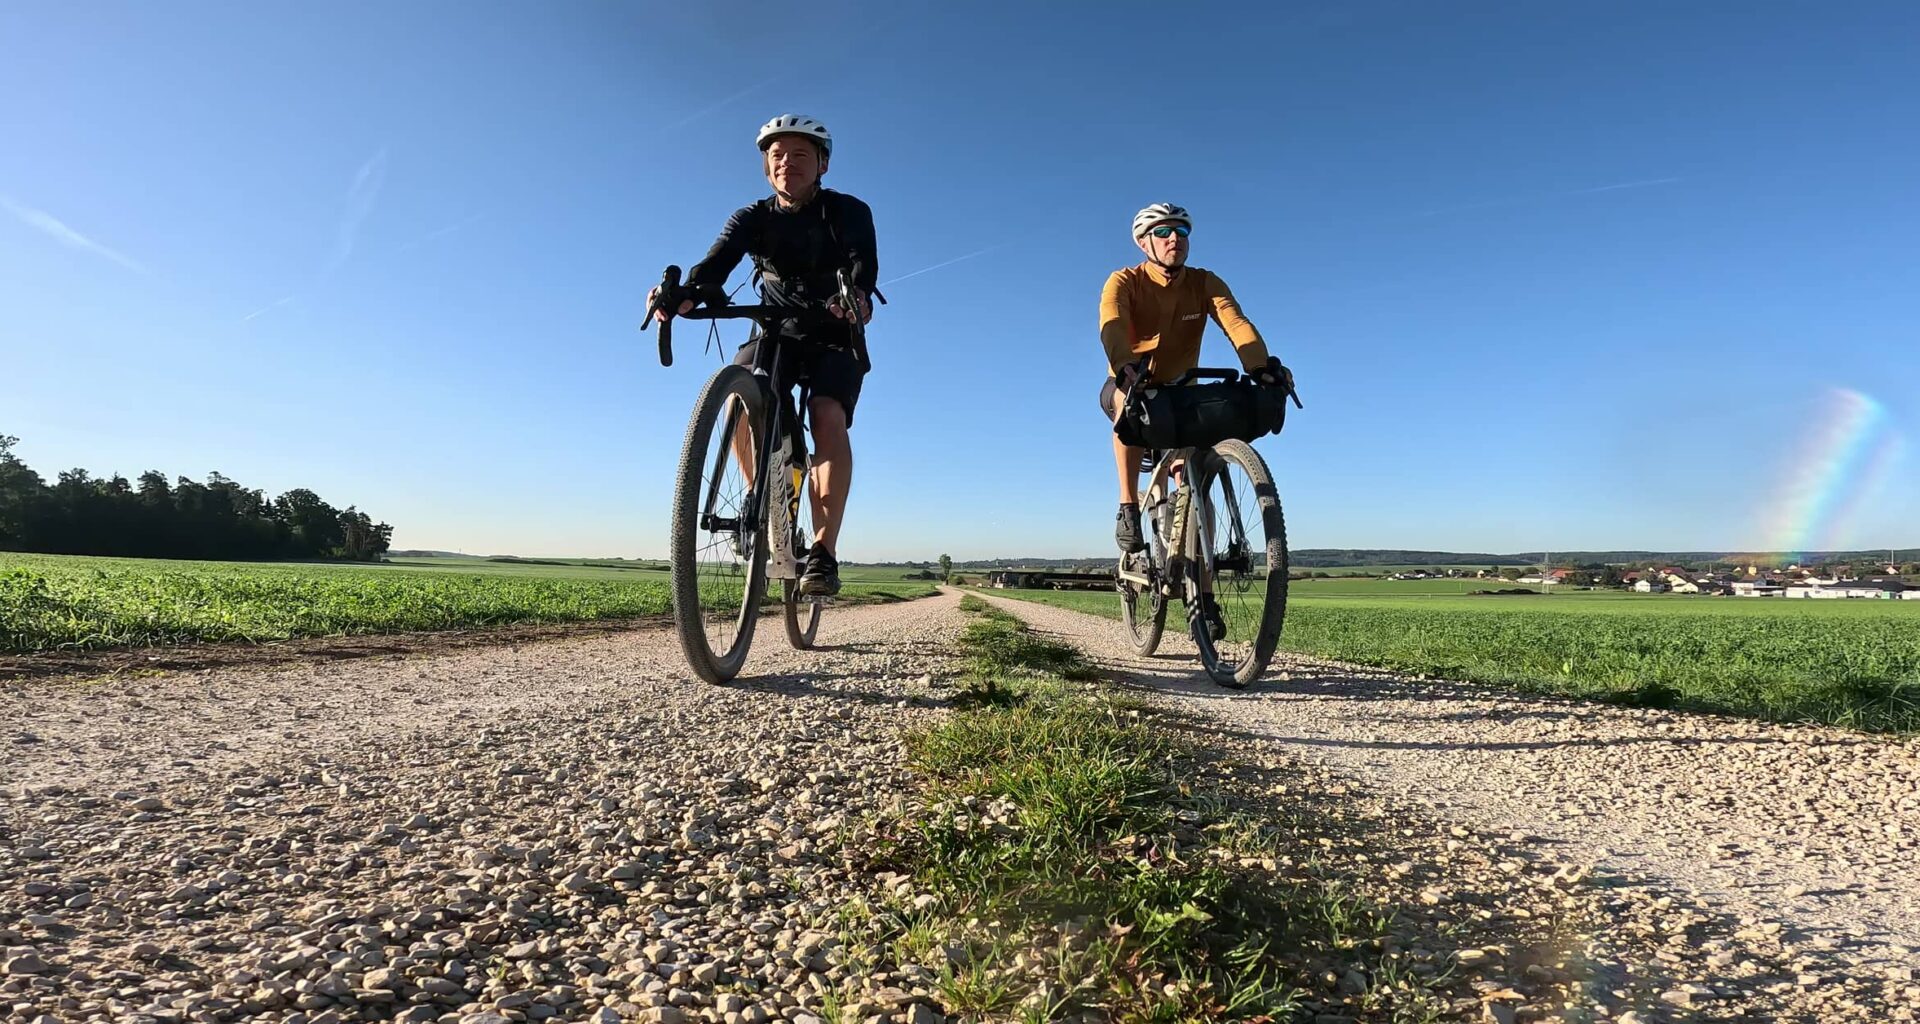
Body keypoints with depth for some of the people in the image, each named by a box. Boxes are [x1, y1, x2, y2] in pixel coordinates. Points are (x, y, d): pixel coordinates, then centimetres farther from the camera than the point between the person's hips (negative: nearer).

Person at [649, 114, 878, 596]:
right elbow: (717, 260, -22)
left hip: (834, 337, -2)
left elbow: (864, 262, -28)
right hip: (776, 333, 3)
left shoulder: (849, 212, -8)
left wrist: (857, 295, -53)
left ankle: (824, 553, -32)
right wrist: (685, 293, -45)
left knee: (828, 416, -29)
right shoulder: (752, 218, -3)